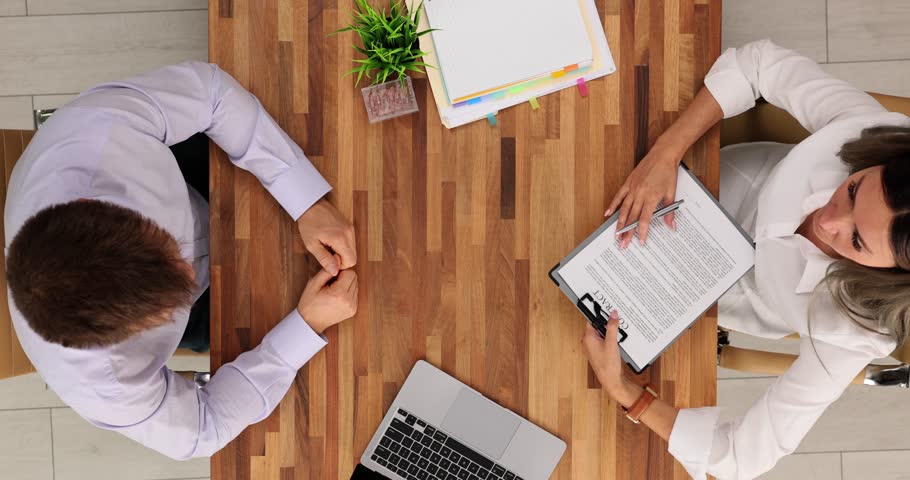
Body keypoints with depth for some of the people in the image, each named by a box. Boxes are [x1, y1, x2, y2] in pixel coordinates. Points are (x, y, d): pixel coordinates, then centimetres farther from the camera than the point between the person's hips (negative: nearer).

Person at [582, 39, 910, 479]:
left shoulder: (853, 333, -43)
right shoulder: (873, 129, -38)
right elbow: (759, 63, -25)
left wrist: (622, 392, -41)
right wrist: (664, 154, -36)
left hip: (731, 283, -1)